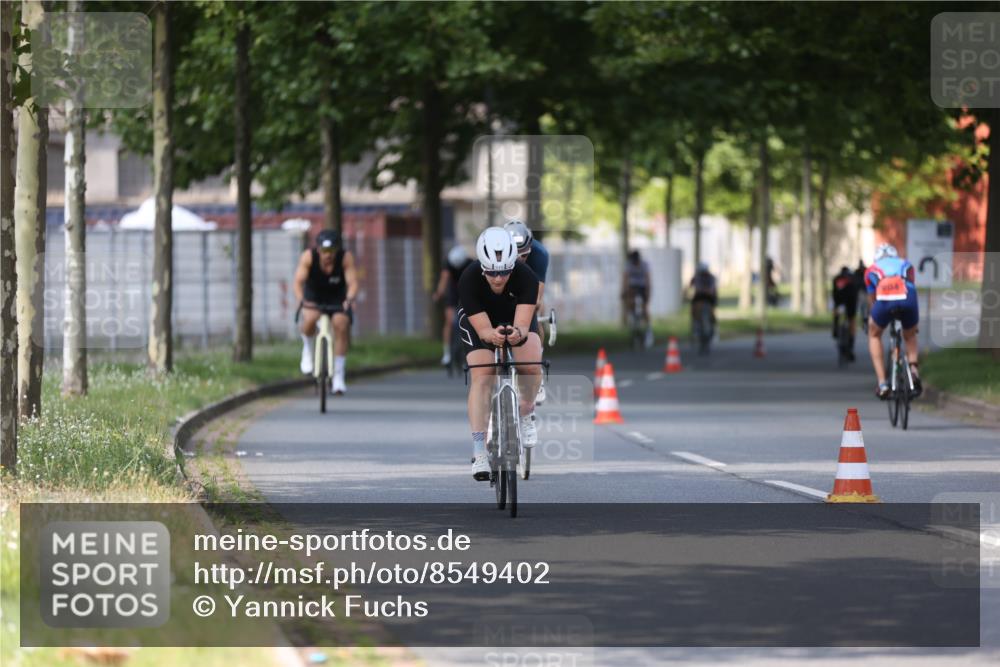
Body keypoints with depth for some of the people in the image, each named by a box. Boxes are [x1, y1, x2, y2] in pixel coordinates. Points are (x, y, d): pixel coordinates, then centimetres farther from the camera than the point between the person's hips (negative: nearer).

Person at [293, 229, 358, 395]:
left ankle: (338, 376, -8)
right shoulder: (308, 256, -26)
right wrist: (302, 300, -49)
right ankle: (307, 349, 1)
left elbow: (352, 283, -30)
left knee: (341, 326, -20)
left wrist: (349, 299, -50)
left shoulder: (346, 257, -24)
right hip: (313, 298, -1)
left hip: (337, 300, 1)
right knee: (310, 319, -33)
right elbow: (298, 283, -30)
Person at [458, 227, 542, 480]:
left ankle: (526, 414, 6)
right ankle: (479, 453, -20)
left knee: (532, 367, -25)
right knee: (481, 377, -20)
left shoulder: (526, 277, -35)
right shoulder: (469, 280, -36)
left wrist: (518, 334, -66)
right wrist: (493, 335, -61)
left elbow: (523, 324, -42)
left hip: (516, 318, 1)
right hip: (478, 320, -1)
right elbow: (483, 329, -37)